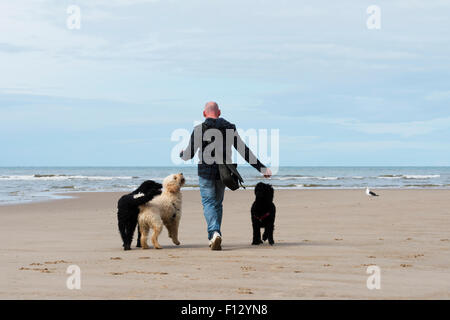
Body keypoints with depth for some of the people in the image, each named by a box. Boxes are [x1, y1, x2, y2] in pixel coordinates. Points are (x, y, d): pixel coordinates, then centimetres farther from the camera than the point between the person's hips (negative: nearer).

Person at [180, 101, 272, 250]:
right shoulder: (229, 128, 4)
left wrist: (182, 154, 21)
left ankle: (215, 233, -27)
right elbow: (244, 151, 2)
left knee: (209, 203, -3)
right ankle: (214, 238, 21)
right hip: (223, 172, 4)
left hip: (206, 172, -4)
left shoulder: (199, 130, -6)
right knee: (218, 203, 18)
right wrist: (261, 167, 4)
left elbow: (189, 155, -4)